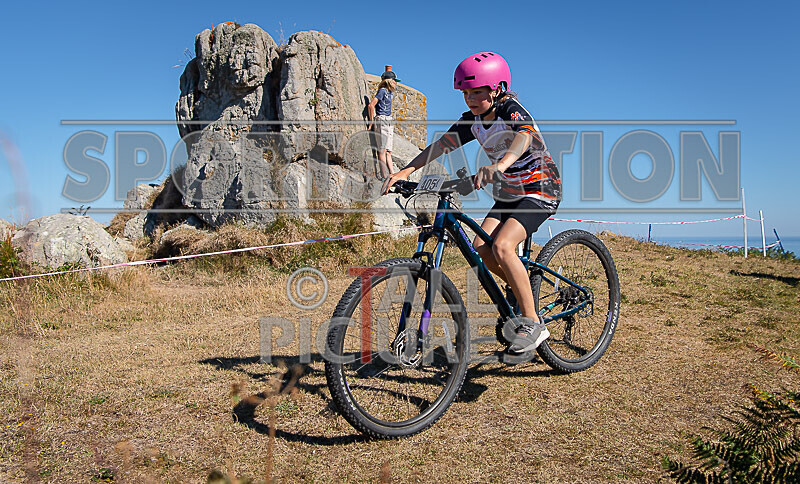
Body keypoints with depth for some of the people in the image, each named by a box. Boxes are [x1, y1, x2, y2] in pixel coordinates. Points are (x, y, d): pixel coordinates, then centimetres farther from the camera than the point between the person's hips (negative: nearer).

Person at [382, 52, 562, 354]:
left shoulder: (512, 111, -21)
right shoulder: (473, 119, 0)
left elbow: (523, 138, -43)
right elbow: (442, 144, -8)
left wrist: (498, 165, -64)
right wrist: (406, 171, -22)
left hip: (539, 190, -7)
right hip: (507, 193, 7)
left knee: (501, 246, -27)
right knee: (481, 248, -12)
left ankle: (532, 324, -17)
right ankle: (523, 291, 13)